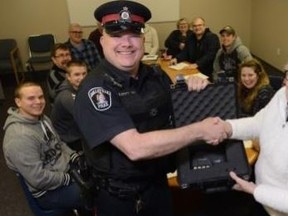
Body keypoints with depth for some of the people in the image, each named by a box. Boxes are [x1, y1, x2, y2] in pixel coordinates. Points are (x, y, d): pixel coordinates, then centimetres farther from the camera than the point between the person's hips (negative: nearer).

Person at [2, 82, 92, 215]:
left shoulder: (42, 119, 2)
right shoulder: (19, 137, -28)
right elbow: (39, 179, -27)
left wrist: (76, 158, 0)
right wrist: (69, 178, -17)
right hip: (49, 191, -9)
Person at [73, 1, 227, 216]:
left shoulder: (156, 76, -5)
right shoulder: (95, 89, -24)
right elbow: (135, 147, -33)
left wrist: (193, 92, -11)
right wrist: (199, 130, -27)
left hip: (158, 183, 5)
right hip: (118, 196, -5)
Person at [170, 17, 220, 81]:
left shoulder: (212, 37, -7)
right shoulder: (191, 38, 14)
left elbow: (210, 55, -20)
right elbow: (185, 52, 14)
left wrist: (197, 64, -33)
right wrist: (176, 59, -7)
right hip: (193, 70, 6)